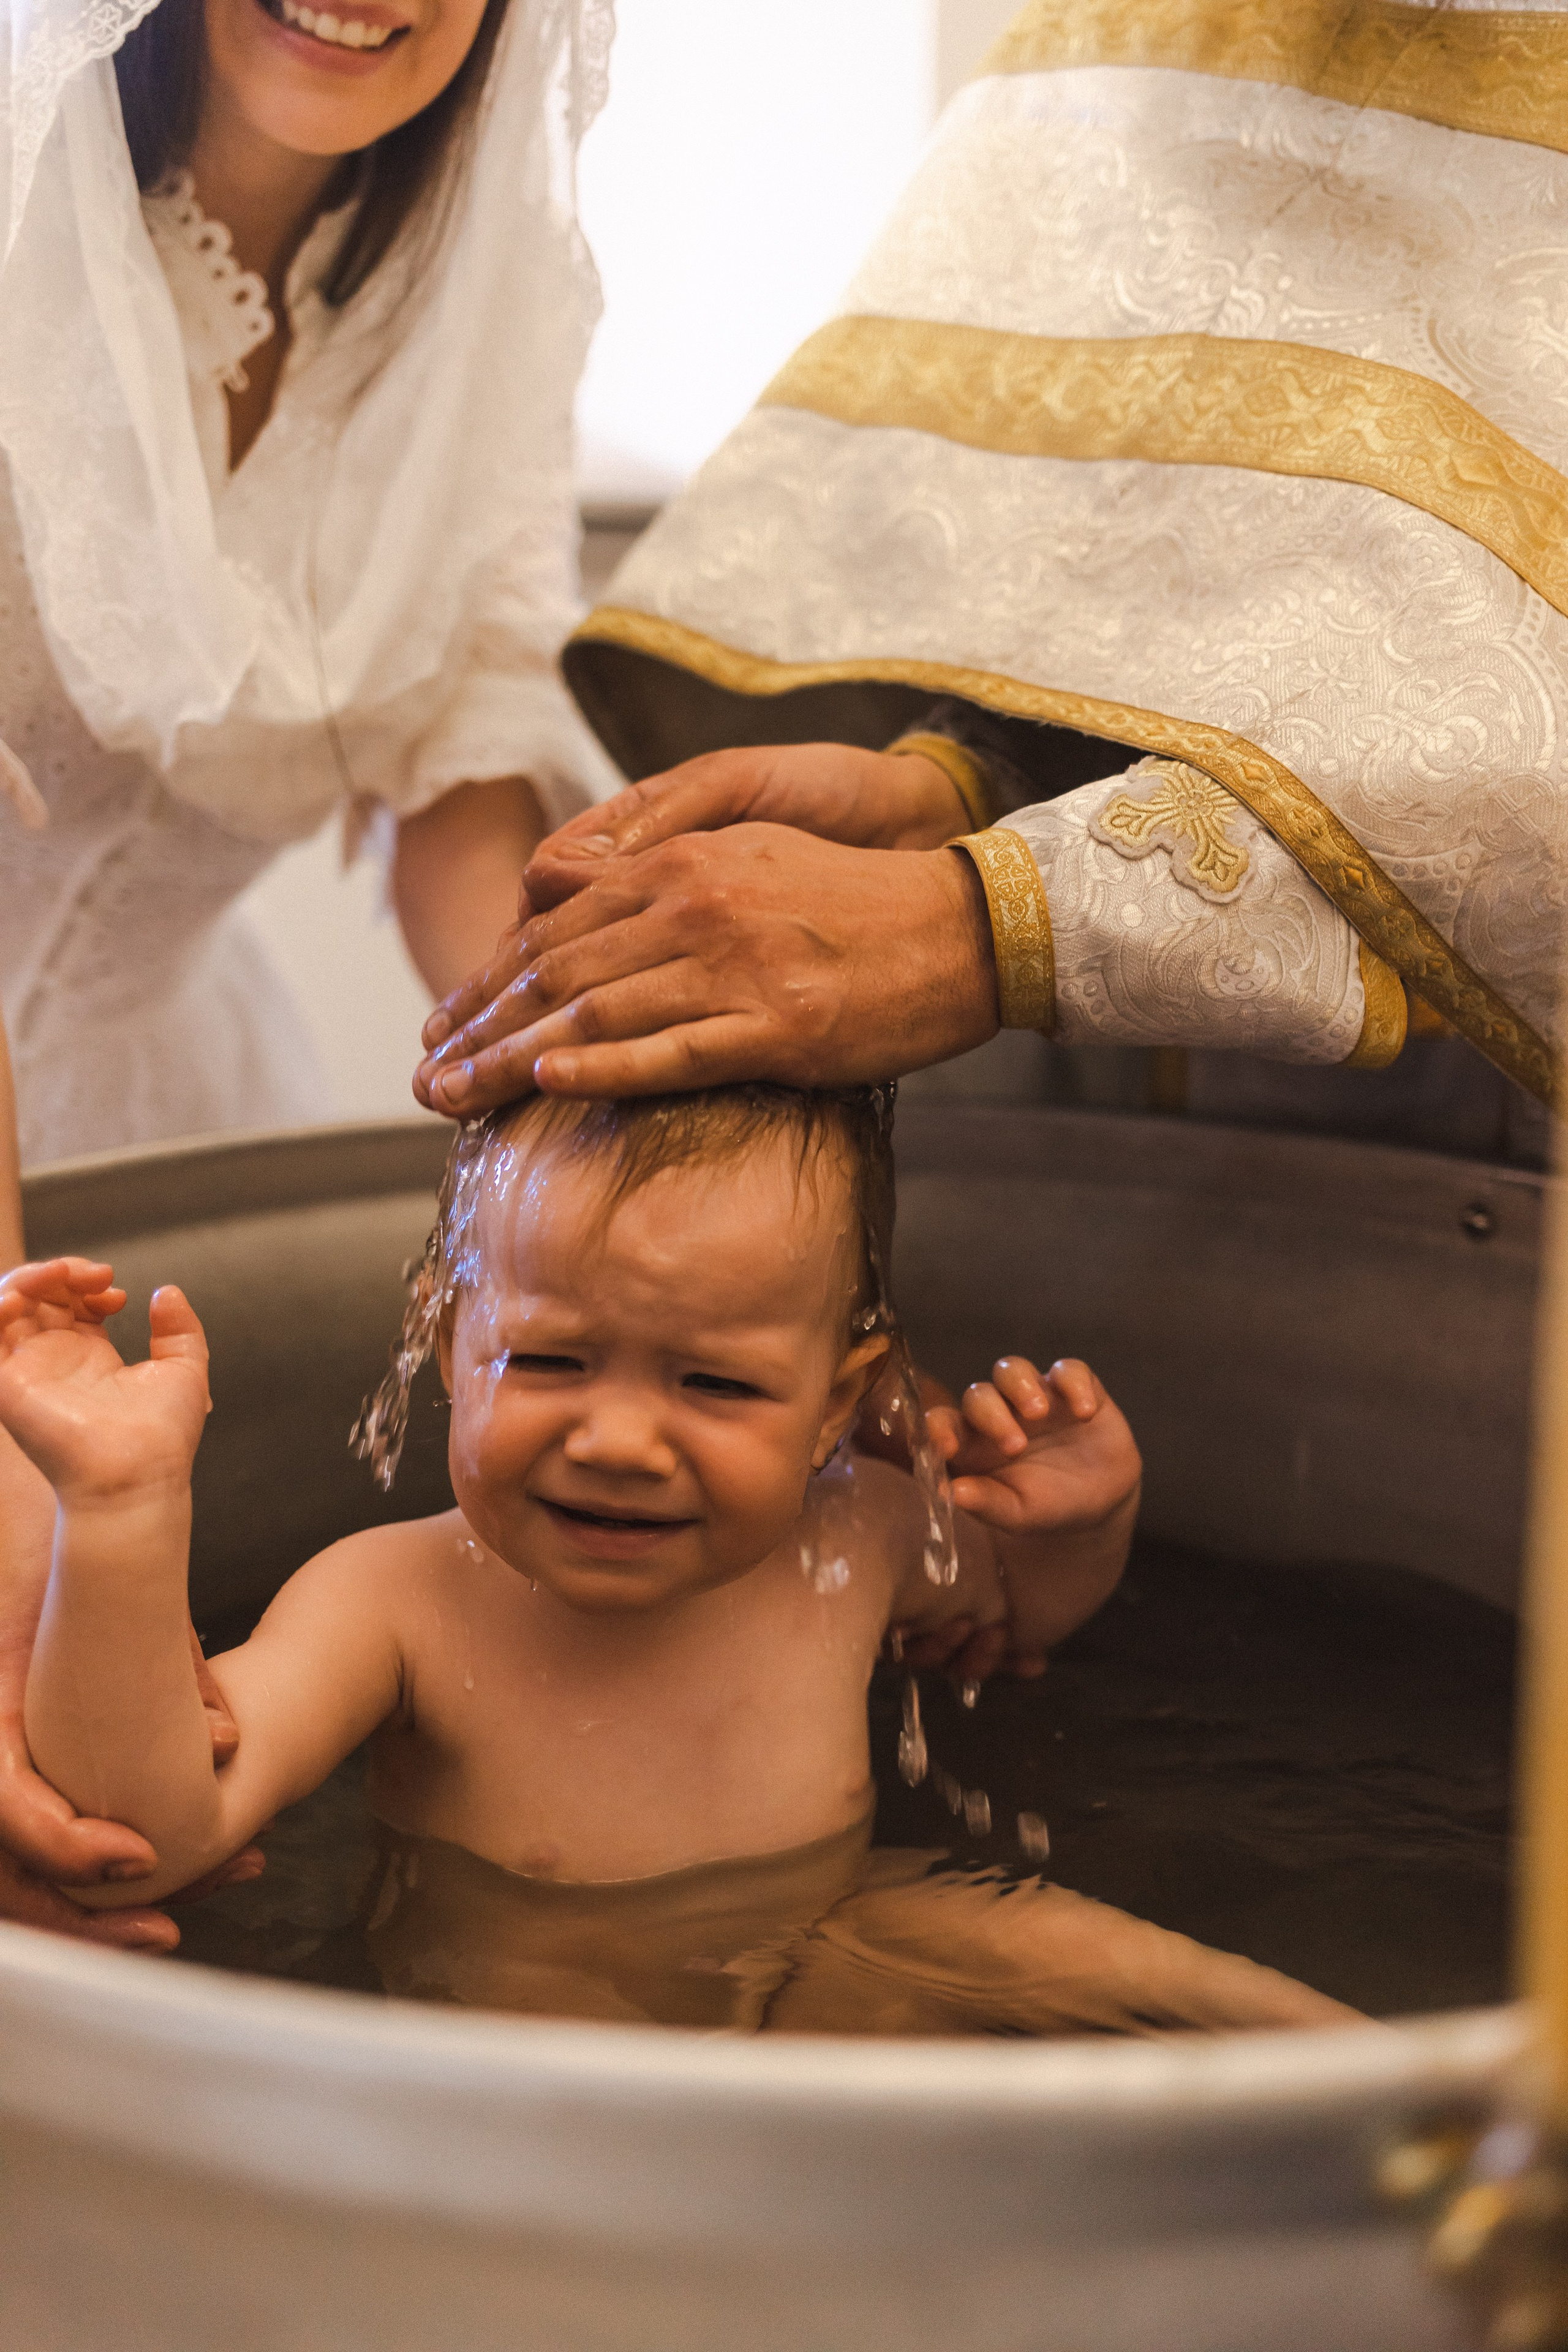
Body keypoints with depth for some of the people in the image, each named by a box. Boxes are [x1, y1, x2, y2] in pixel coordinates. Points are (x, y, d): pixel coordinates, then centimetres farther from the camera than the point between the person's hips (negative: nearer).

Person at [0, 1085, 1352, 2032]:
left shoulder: (851, 1543, -8)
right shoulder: (396, 1609, -21)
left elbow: (1028, 1606, 16)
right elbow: (151, 1830, -36)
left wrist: (1082, 1520, -7)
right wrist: (125, 1511, -47)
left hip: (827, 1983, 4)